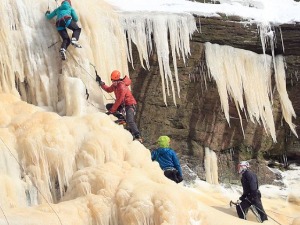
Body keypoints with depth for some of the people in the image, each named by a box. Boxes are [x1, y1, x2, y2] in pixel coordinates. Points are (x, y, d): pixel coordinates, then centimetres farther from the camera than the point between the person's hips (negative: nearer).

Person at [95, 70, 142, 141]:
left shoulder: (122, 87, -24)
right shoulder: (115, 85, 3)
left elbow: (119, 101, -24)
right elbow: (108, 90, 24)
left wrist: (111, 111, -21)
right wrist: (101, 83, 15)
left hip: (130, 104, -9)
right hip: (122, 104, 9)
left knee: (129, 121, -27)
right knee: (108, 106, 1)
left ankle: (138, 136, -26)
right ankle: (120, 117, -5)